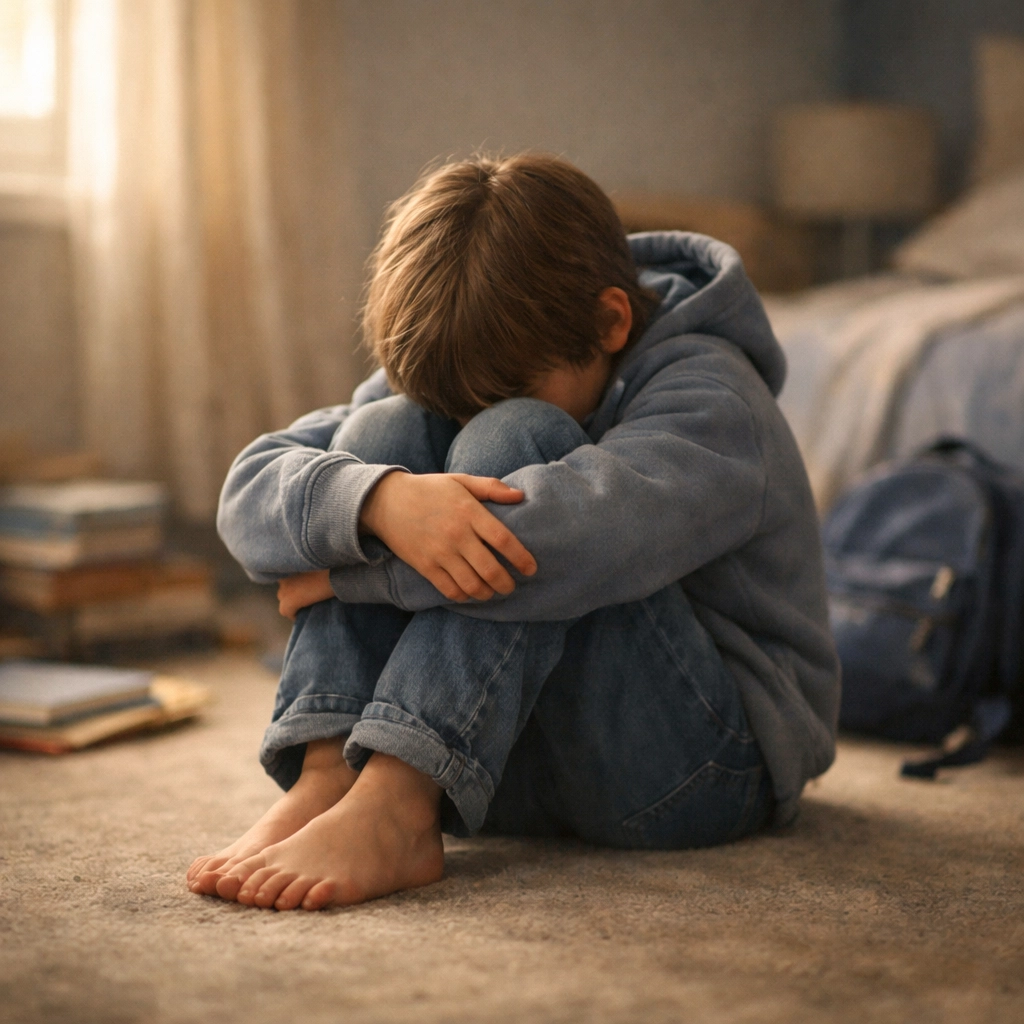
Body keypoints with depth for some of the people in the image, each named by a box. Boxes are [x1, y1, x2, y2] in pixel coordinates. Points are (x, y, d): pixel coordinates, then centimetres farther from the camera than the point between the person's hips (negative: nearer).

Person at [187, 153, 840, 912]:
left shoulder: (708, 394, -15)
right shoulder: (467, 379, 3)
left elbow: (573, 536, -37)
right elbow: (250, 496, -10)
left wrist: (345, 573, -25)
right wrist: (380, 498, -33)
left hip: (713, 759, -5)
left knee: (514, 442, -25)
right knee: (388, 429, -12)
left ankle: (388, 811, -36)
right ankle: (325, 782, -28)